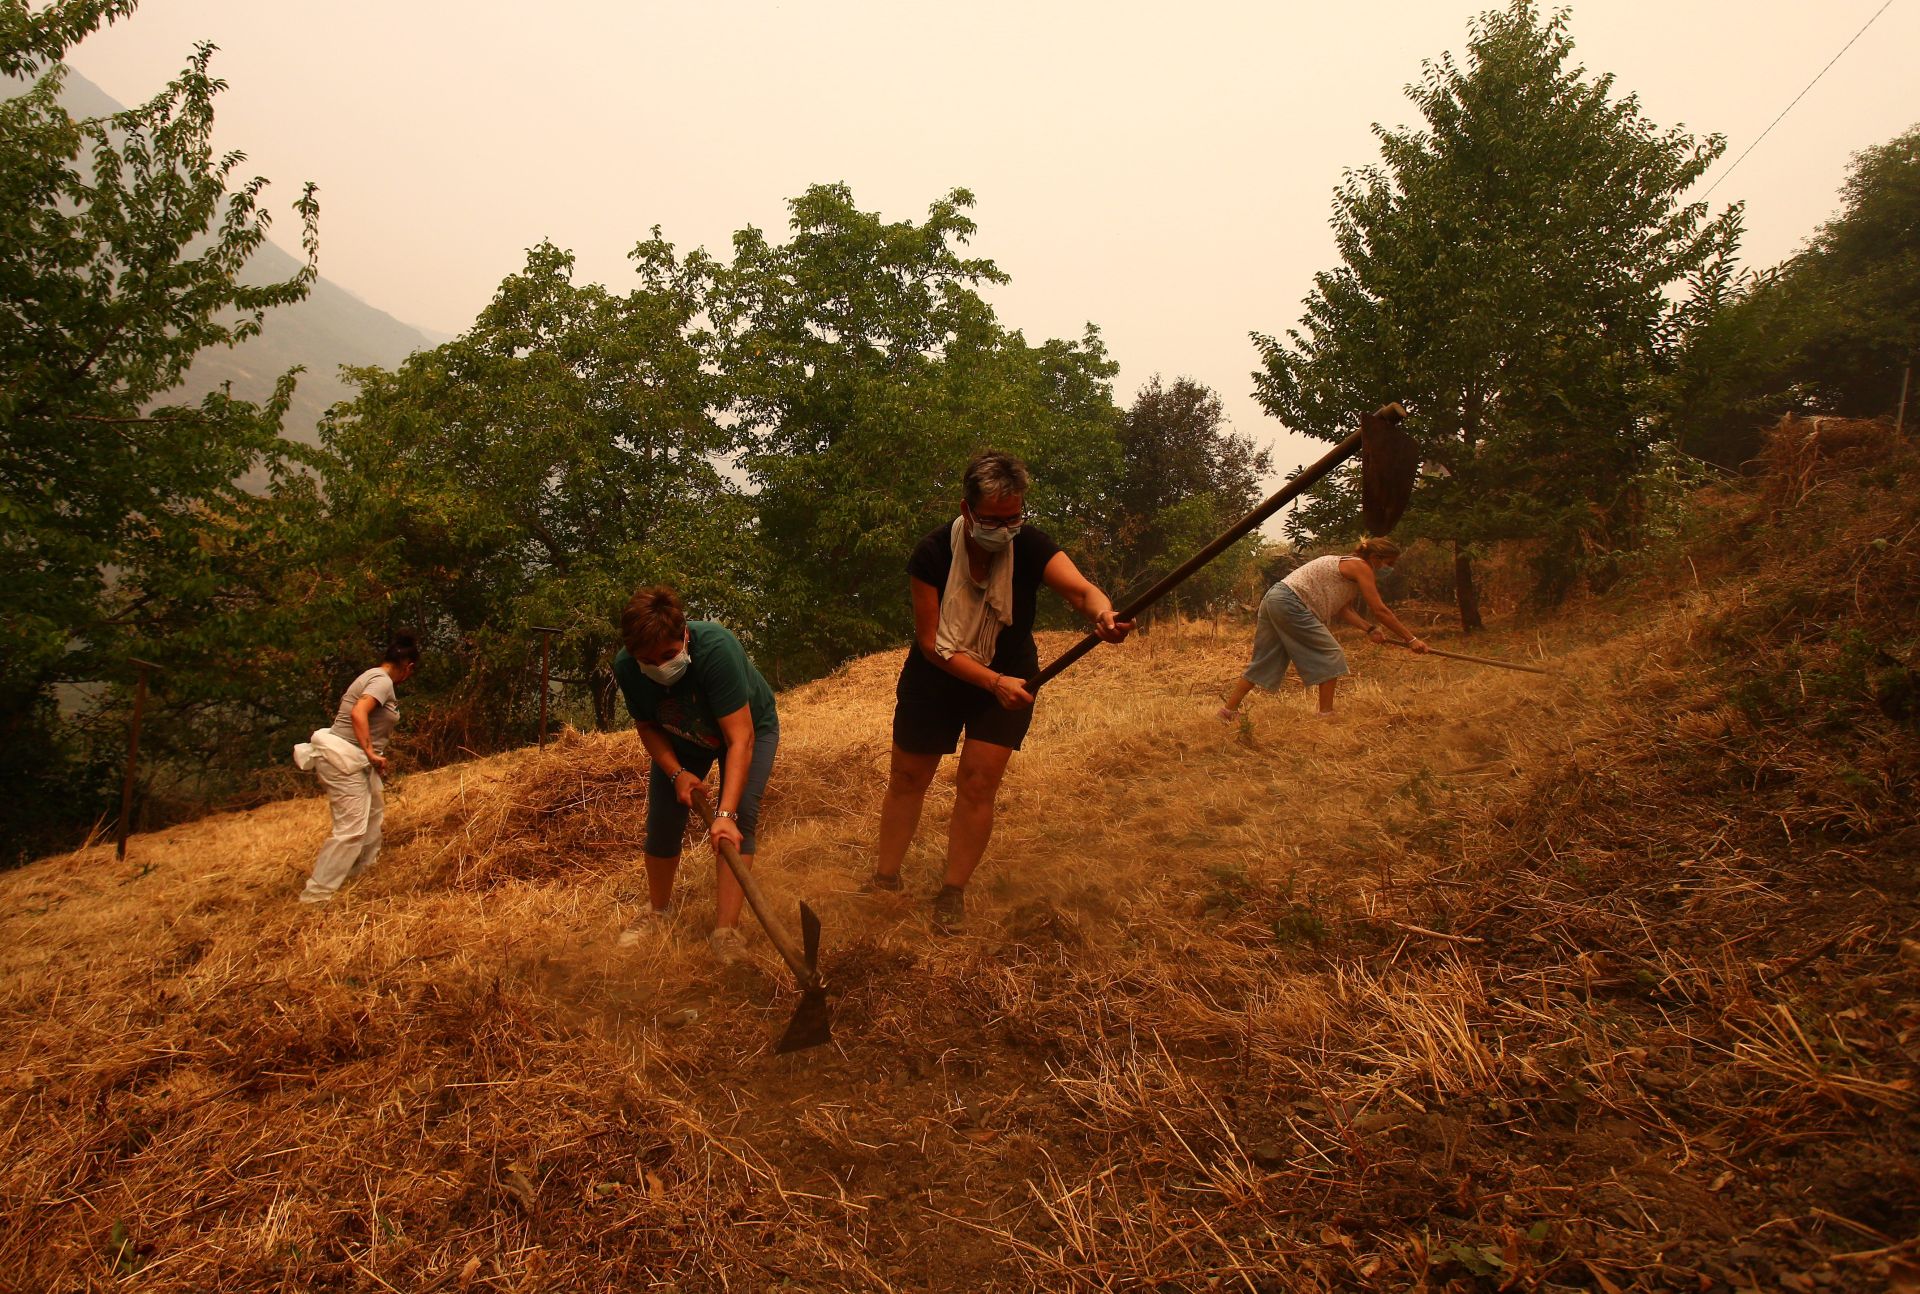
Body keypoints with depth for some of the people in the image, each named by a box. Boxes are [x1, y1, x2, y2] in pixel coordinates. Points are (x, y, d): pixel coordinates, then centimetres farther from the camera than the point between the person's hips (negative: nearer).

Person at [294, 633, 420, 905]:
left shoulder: (374, 676, 14)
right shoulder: (383, 681, -16)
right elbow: (358, 713, -31)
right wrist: (371, 752, -25)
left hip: (354, 760, 11)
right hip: (343, 760, -11)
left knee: (375, 806, 26)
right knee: (351, 828, -10)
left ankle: (364, 863, 45)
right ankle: (316, 893, -6)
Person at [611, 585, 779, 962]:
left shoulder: (716, 647, -43)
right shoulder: (625, 668, -27)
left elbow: (740, 737, -43)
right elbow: (647, 726, -8)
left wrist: (725, 814, -48)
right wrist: (677, 773, -25)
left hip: (750, 726, -4)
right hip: (682, 738, 4)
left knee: (739, 820, -18)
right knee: (663, 821, 1)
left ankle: (725, 934, -13)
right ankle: (656, 915, 27)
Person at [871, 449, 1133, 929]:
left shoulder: (1030, 546, -19)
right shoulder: (932, 555, -23)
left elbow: (1082, 589, -33)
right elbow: (931, 643, -23)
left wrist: (1103, 614, -57)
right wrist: (993, 682, -32)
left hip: (1007, 679, 1)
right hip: (936, 679, 0)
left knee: (978, 786, -3)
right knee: (907, 780, 9)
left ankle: (953, 894, 15)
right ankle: (885, 879, 28)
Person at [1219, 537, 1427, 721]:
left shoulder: (1346, 564, 22)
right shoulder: (1360, 567, -6)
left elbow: (1343, 609, 15)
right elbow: (1379, 610, -9)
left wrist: (1369, 629, 3)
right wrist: (1411, 639, -4)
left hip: (1274, 599, 10)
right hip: (1290, 602, -10)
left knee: (1266, 661, 11)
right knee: (1330, 654, -2)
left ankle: (1229, 711, 11)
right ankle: (1326, 715, 0)